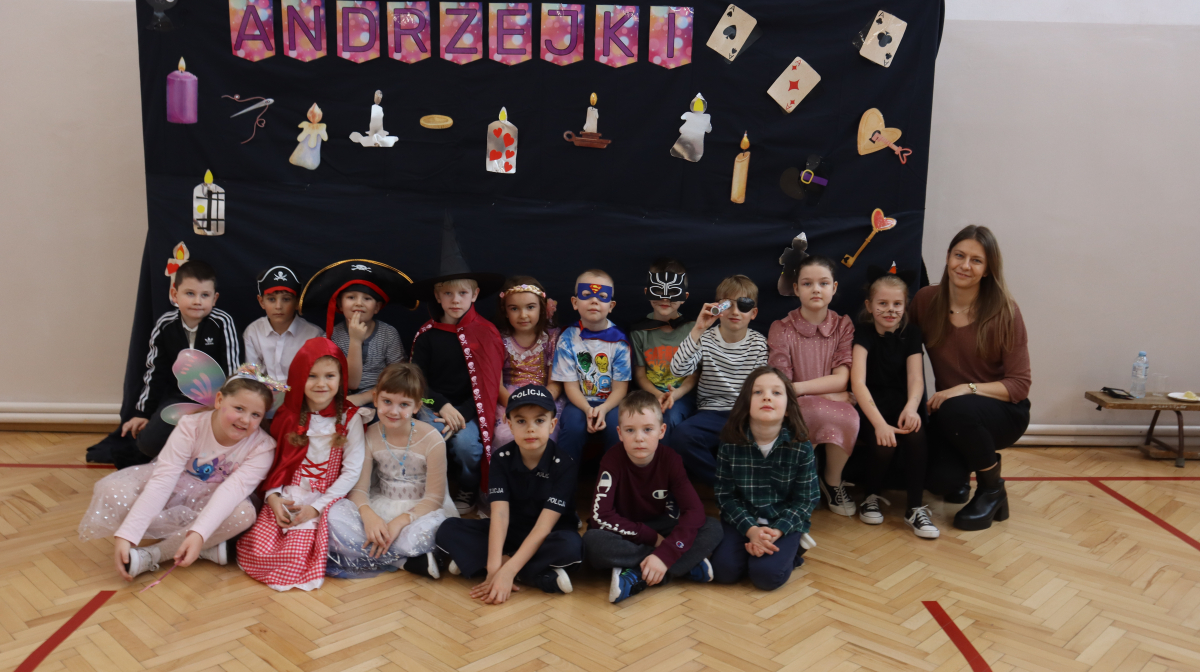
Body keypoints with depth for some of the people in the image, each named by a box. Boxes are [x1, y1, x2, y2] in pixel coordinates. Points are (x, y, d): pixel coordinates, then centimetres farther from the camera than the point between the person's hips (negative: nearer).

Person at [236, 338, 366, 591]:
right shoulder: (288, 416, 9)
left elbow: (352, 471, -6)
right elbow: (274, 460, 9)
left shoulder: (349, 418, -2)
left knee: (296, 556, -24)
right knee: (256, 551, -18)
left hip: (323, 500, -3)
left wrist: (316, 507, -12)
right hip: (285, 497, 3)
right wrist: (273, 496, -10)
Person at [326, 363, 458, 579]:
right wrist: (368, 515, -28)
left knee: (426, 530, -40)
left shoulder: (431, 439, -13)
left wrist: (401, 521, -26)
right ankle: (409, 562, -26)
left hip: (420, 511, -4)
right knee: (335, 514, -26)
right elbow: (359, 488, -6)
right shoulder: (370, 436, -3)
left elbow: (434, 497, -11)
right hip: (381, 510, 4)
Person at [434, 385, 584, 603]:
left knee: (571, 546, -38)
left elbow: (544, 525, -26)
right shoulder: (502, 459, -10)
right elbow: (499, 515, -21)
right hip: (511, 532, 4)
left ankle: (472, 563, -27)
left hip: (548, 536, -3)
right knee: (448, 530, -17)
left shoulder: (565, 464, -20)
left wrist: (507, 571, -36)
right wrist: (494, 567, -35)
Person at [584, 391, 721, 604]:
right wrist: (651, 537, -23)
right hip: (625, 535, -1)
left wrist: (665, 554, -35)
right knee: (592, 541, -36)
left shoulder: (670, 459, -13)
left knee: (713, 528, -23)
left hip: (660, 528, 2)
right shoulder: (613, 459, -17)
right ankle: (686, 565, -26)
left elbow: (694, 510, -22)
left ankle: (635, 578, -28)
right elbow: (601, 515, -23)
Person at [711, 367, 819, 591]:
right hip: (741, 520, 1)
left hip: (783, 522, -1)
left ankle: (792, 548, 8)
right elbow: (725, 495, -6)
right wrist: (751, 529, -20)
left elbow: (804, 501, -6)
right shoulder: (731, 444, -10)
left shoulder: (800, 447, -11)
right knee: (724, 570, -20)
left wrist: (776, 532, -21)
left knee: (767, 575, -24)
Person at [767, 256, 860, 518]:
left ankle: (833, 481, -3)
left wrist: (799, 388, -17)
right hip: (796, 409, -2)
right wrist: (828, 393, -16)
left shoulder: (843, 326, 9)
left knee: (849, 416, -34)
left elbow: (841, 379, -3)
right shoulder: (781, 329, 3)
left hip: (834, 405, 2)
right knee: (832, 414, -35)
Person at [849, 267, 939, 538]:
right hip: (871, 405, -2)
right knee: (884, 445, -30)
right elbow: (857, 382, -20)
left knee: (915, 433, -30)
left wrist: (911, 407, -32)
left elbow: (916, 377, -8)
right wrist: (879, 423, -33)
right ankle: (871, 497, 1)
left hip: (902, 402, 2)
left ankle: (915, 508, -20)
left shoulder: (911, 333, 3)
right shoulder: (863, 333, -7)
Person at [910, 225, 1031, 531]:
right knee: (943, 480, -24)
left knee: (957, 410, -36)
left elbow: (1019, 385, -12)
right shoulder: (926, 300, -6)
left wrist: (967, 389, -27)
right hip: (948, 414, 3)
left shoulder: (1004, 311, -14)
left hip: (1002, 411, -2)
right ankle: (961, 475, 18)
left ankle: (993, 490, -9)